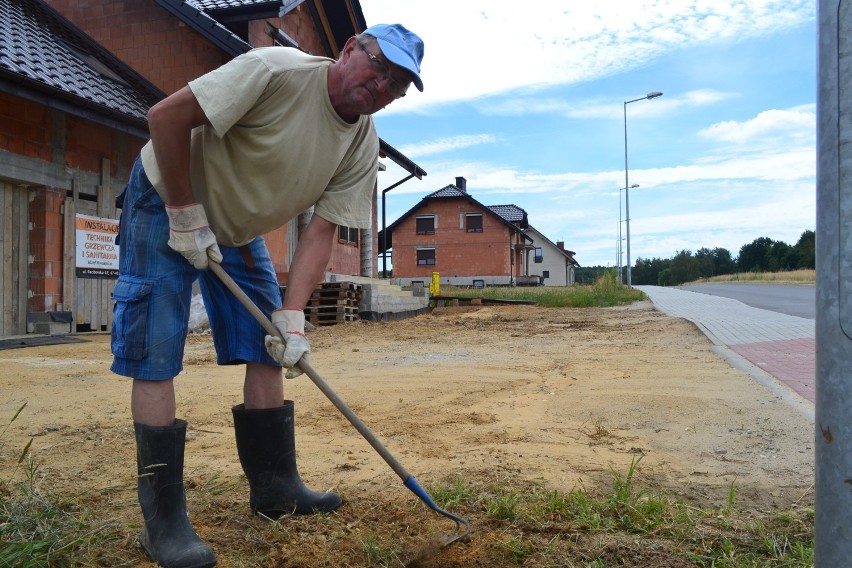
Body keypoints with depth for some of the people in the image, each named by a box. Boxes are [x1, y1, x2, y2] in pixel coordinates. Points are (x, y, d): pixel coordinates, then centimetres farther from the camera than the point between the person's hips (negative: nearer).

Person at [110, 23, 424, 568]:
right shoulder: (277, 70, -27)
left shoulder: (364, 144, -9)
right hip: (166, 202, -6)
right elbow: (166, 116, -26)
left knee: (268, 350, 3)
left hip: (238, 229, 7)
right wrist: (187, 216, -22)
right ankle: (163, 518, 0)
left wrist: (291, 315, -20)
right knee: (155, 356, -9)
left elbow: (321, 231, -11)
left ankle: (275, 486, 15)